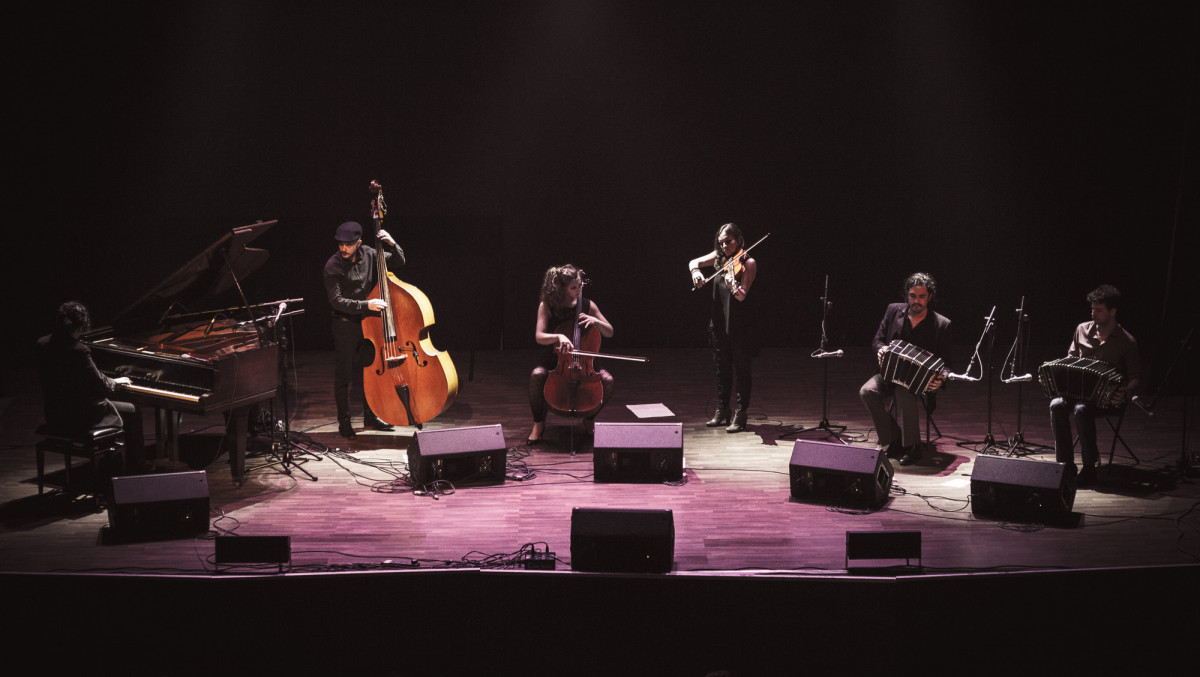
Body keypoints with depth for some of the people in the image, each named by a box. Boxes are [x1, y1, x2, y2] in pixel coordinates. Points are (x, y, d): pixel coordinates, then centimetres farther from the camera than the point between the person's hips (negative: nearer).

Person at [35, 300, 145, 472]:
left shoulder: (43, 344, -2)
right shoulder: (78, 350, -25)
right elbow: (100, 385, -20)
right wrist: (115, 383, 5)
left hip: (54, 414, 9)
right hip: (77, 416, -8)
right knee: (133, 411, 10)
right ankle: (136, 467, 19)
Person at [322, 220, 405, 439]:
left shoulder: (368, 255, -2)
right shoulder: (333, 267, -16)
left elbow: (398, 262, 7)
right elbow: (336, 300, -22)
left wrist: (392, 245, -13)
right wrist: (366, 305, -32)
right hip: (346, 325, -5)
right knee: (344, 376, 2)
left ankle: (370, 417, 28)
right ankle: (344, 422, 13)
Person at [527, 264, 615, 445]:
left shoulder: (588, 305, 0)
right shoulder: (547, 306, -5)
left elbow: (609, 333, 7)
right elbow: (539, 337, -15)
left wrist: (595, 321, -14)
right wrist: (558, 336, -35)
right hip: (555, 361, -2)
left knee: (607, 380, -26)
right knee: (536, 375, -34)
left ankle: (590, 418, 4)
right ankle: (538, 424, -11)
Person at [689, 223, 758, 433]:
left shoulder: (747, 263, -11)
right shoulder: (719, 258, 7)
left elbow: (742, 296, -20)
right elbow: (694, 262, 16)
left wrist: (734, 287, -42)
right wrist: (695, 271, -6)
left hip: (739, 324, -6)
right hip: (719, 322, 6)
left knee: (740, 369, -1)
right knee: (722, 367, 15)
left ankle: (740, 415, 3)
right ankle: (721, 411, 25)